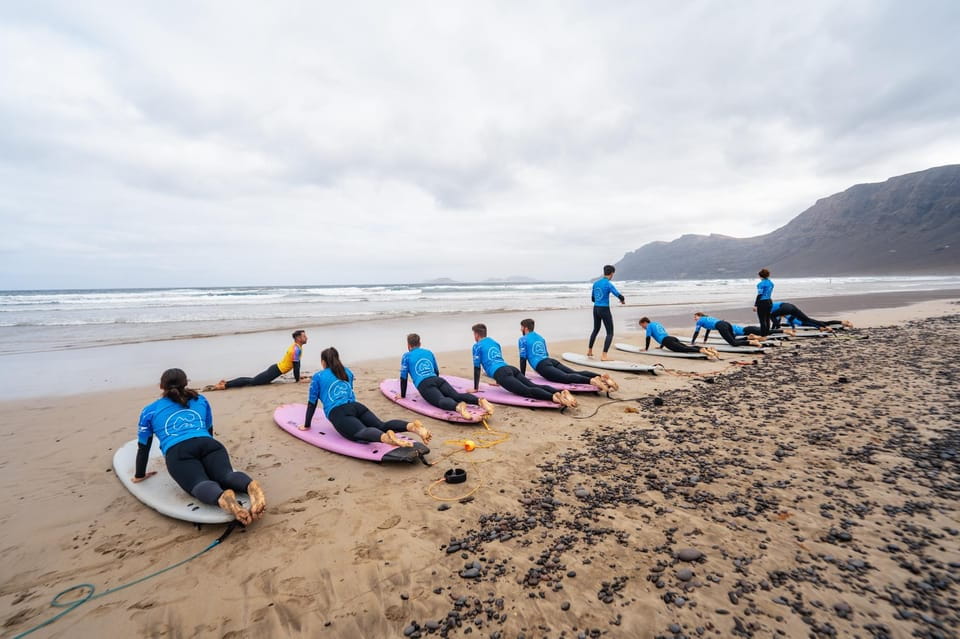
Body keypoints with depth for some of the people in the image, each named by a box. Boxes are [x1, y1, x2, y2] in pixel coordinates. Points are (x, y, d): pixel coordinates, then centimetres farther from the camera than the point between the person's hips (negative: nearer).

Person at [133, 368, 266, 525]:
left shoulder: (149, 411, 29)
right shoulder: (201, 400, 33)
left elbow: (143, 447, 32)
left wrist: (139, 475, 47)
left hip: (178, 452, -2)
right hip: (208, 444, 2)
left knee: (200, 484, -24)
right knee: (226, 475, -19)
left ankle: (222, 497, -59)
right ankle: (251, 486, -54)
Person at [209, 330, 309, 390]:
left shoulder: (296, 346, 13)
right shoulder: (296, 349, -19)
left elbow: (297, 364, 23)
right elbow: (296, 365, -18)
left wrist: (298, 376, 25)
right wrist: (298, 380, -11)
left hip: (276, 368, 9)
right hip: (276, 371, -9)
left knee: (253, 380, 10)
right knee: (252, 381, -12)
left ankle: (226, 382, 8)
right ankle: (225, 385, -16)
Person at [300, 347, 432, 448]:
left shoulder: (317, 376, 16)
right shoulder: (347, 372, 28)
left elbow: (312, 403, 18)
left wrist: (306, 425, 29)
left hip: (339, 413, -5)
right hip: (357, 406, 5)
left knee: (361, 433, -29)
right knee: (382, 425, -11)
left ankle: (386, 437, -63)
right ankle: (412, 425, -41)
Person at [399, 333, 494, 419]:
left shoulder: (406, 356, 18)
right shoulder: (428, 352, 31)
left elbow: (403, 377, 17)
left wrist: (402, 395, 28)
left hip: (424, 385, -4)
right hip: (438, 380, 5)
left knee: (441, 400, -29)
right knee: (456, 395, -15)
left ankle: (457, 406, -62)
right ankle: (479, 400, -44)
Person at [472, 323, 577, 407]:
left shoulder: (477, 346, 12)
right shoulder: (495, 343, 34)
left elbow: (477, 368, 9)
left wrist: (475, 388, 16)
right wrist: (498, 382, 53)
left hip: (502, 373, -7)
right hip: (511, 369, 7)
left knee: (527, 391, -24)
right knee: (533, 386, -9)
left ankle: (553, 397, -48)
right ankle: (561, 392, -32)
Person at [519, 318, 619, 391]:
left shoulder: (522, 340, 10)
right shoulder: (540, 338, 32)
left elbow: (523, 359, 4)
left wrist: (522, 377, 10)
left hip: (542, 365, -7)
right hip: (552, 361, 7)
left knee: (566, 377, -27)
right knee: (575, 373, -8)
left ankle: (591, 380, -51)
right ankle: (602, 377, -29)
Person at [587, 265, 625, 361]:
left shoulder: (595, 283, 7)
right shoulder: (609, 285, -14)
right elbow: (620, 296, -17)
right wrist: (623, 300, 6)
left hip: (595, 309, 7)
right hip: (605, 310, -7)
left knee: (596, 329, 25)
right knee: (610, 333, 0)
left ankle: (589, 351, 34)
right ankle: (604, 356, -8)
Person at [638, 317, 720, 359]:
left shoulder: (649, 326, 11)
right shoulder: (657, 324, 35)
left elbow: (648, 338, 2)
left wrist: (646, 348, 10)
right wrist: (661, 347, 51)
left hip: (667, 341, -8)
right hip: (672, 338, 8)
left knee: (683, 349, -25)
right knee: (687, 347, -8)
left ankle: (701, 350, -48)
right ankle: (708, 349, -26)